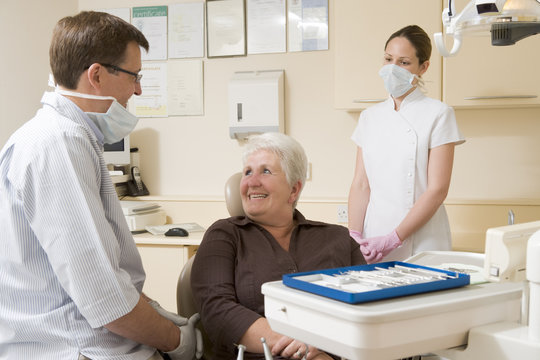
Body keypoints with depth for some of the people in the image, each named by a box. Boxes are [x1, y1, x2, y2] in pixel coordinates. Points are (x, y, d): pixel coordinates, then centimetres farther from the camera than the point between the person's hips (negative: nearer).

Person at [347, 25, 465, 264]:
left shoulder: (438, 114, -5)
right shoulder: (370, 117, 9)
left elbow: (437, 190, -11)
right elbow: (360, 184, 6)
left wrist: (393, 239, -17)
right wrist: (354, 236, -7)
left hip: (421, 247, -4)